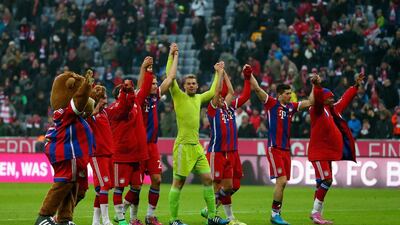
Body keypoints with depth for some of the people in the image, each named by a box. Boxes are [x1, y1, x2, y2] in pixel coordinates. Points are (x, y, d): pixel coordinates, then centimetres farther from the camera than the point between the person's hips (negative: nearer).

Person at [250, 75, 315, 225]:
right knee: (281, 180, -14)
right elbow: (257, 89, -11)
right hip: (274, 149, -6)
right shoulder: (271, 103, -4)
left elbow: (309, 102, 19)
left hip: (286, 149, 6)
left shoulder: (291, 107, 12)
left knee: (282, 183, 6)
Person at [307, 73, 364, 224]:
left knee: (323, 183, 11)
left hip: (328, 153, 9)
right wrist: (317, 86, -47)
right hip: (319, 153, -9)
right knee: (326, 181, -16)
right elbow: (318, 99, -28)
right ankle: (316, 212, -12)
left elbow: (345, 99, 29)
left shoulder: (334, 110, 15)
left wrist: (356, 86, 34)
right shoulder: (318, 110, -8)